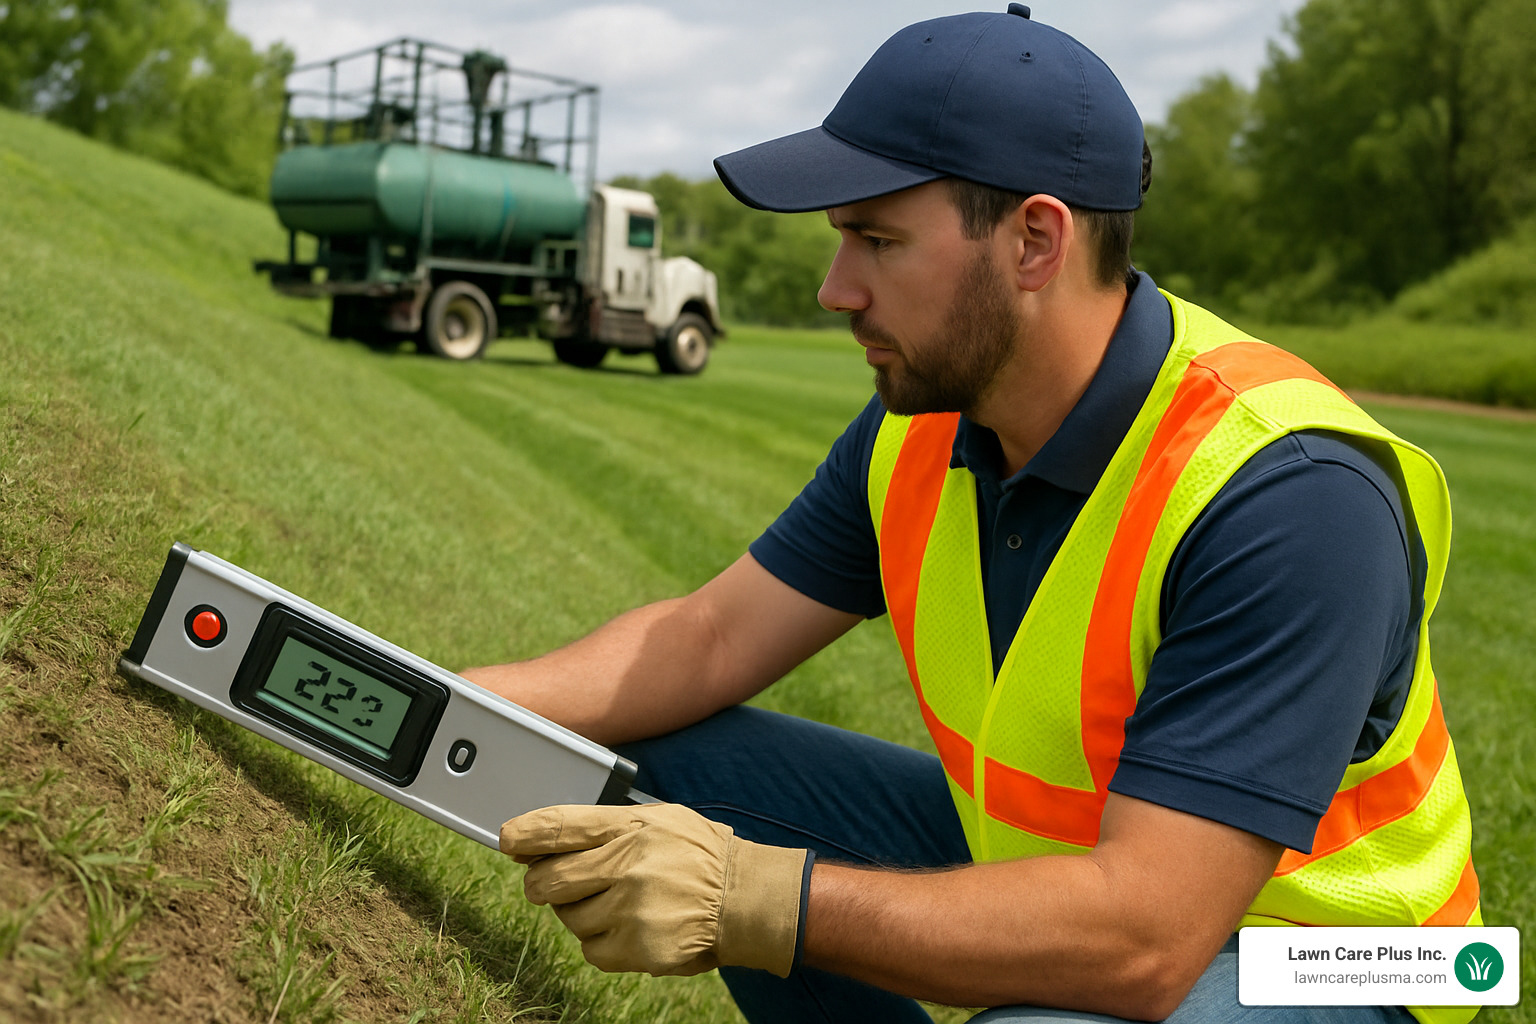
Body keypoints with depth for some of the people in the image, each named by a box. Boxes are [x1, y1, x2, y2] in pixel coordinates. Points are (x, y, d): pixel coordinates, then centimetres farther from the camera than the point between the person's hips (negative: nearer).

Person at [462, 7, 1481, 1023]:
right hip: (1034, 859, 7)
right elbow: (712, 637, -2)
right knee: (677, 762, -3)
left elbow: (1144, 939, -36)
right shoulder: (924, 425, -6)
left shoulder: (1287, 495, -32)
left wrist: (748, 899, -41)